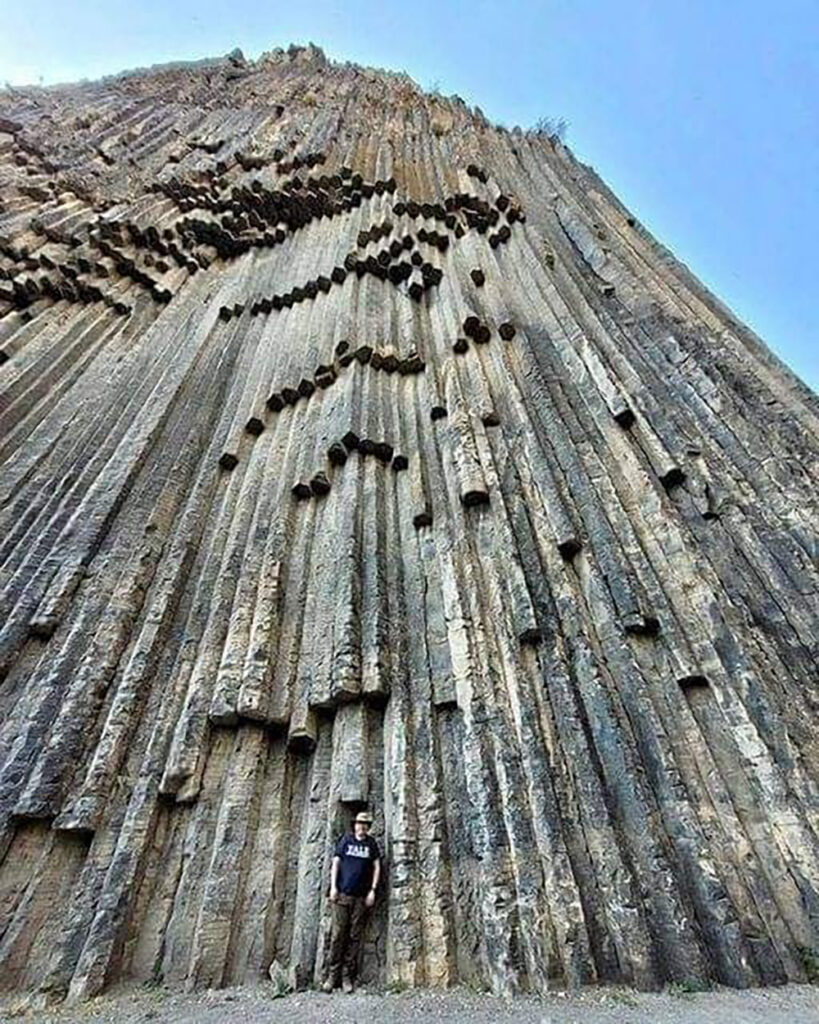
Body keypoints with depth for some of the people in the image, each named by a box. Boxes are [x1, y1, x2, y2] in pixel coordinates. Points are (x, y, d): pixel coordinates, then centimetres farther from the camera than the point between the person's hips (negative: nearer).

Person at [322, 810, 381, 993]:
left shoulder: (371, 843, 4)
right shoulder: (346, 839, 2)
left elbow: (377, 867, 6)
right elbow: (335, 862, 3)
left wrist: (373, 890, -1)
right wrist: (333, 886, -3)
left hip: (362, 896, 1)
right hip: (342, 894, -1)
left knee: (355, 937, 5)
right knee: (338, 934, -1)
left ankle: (347, 976, 16)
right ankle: (333, 975, 12)